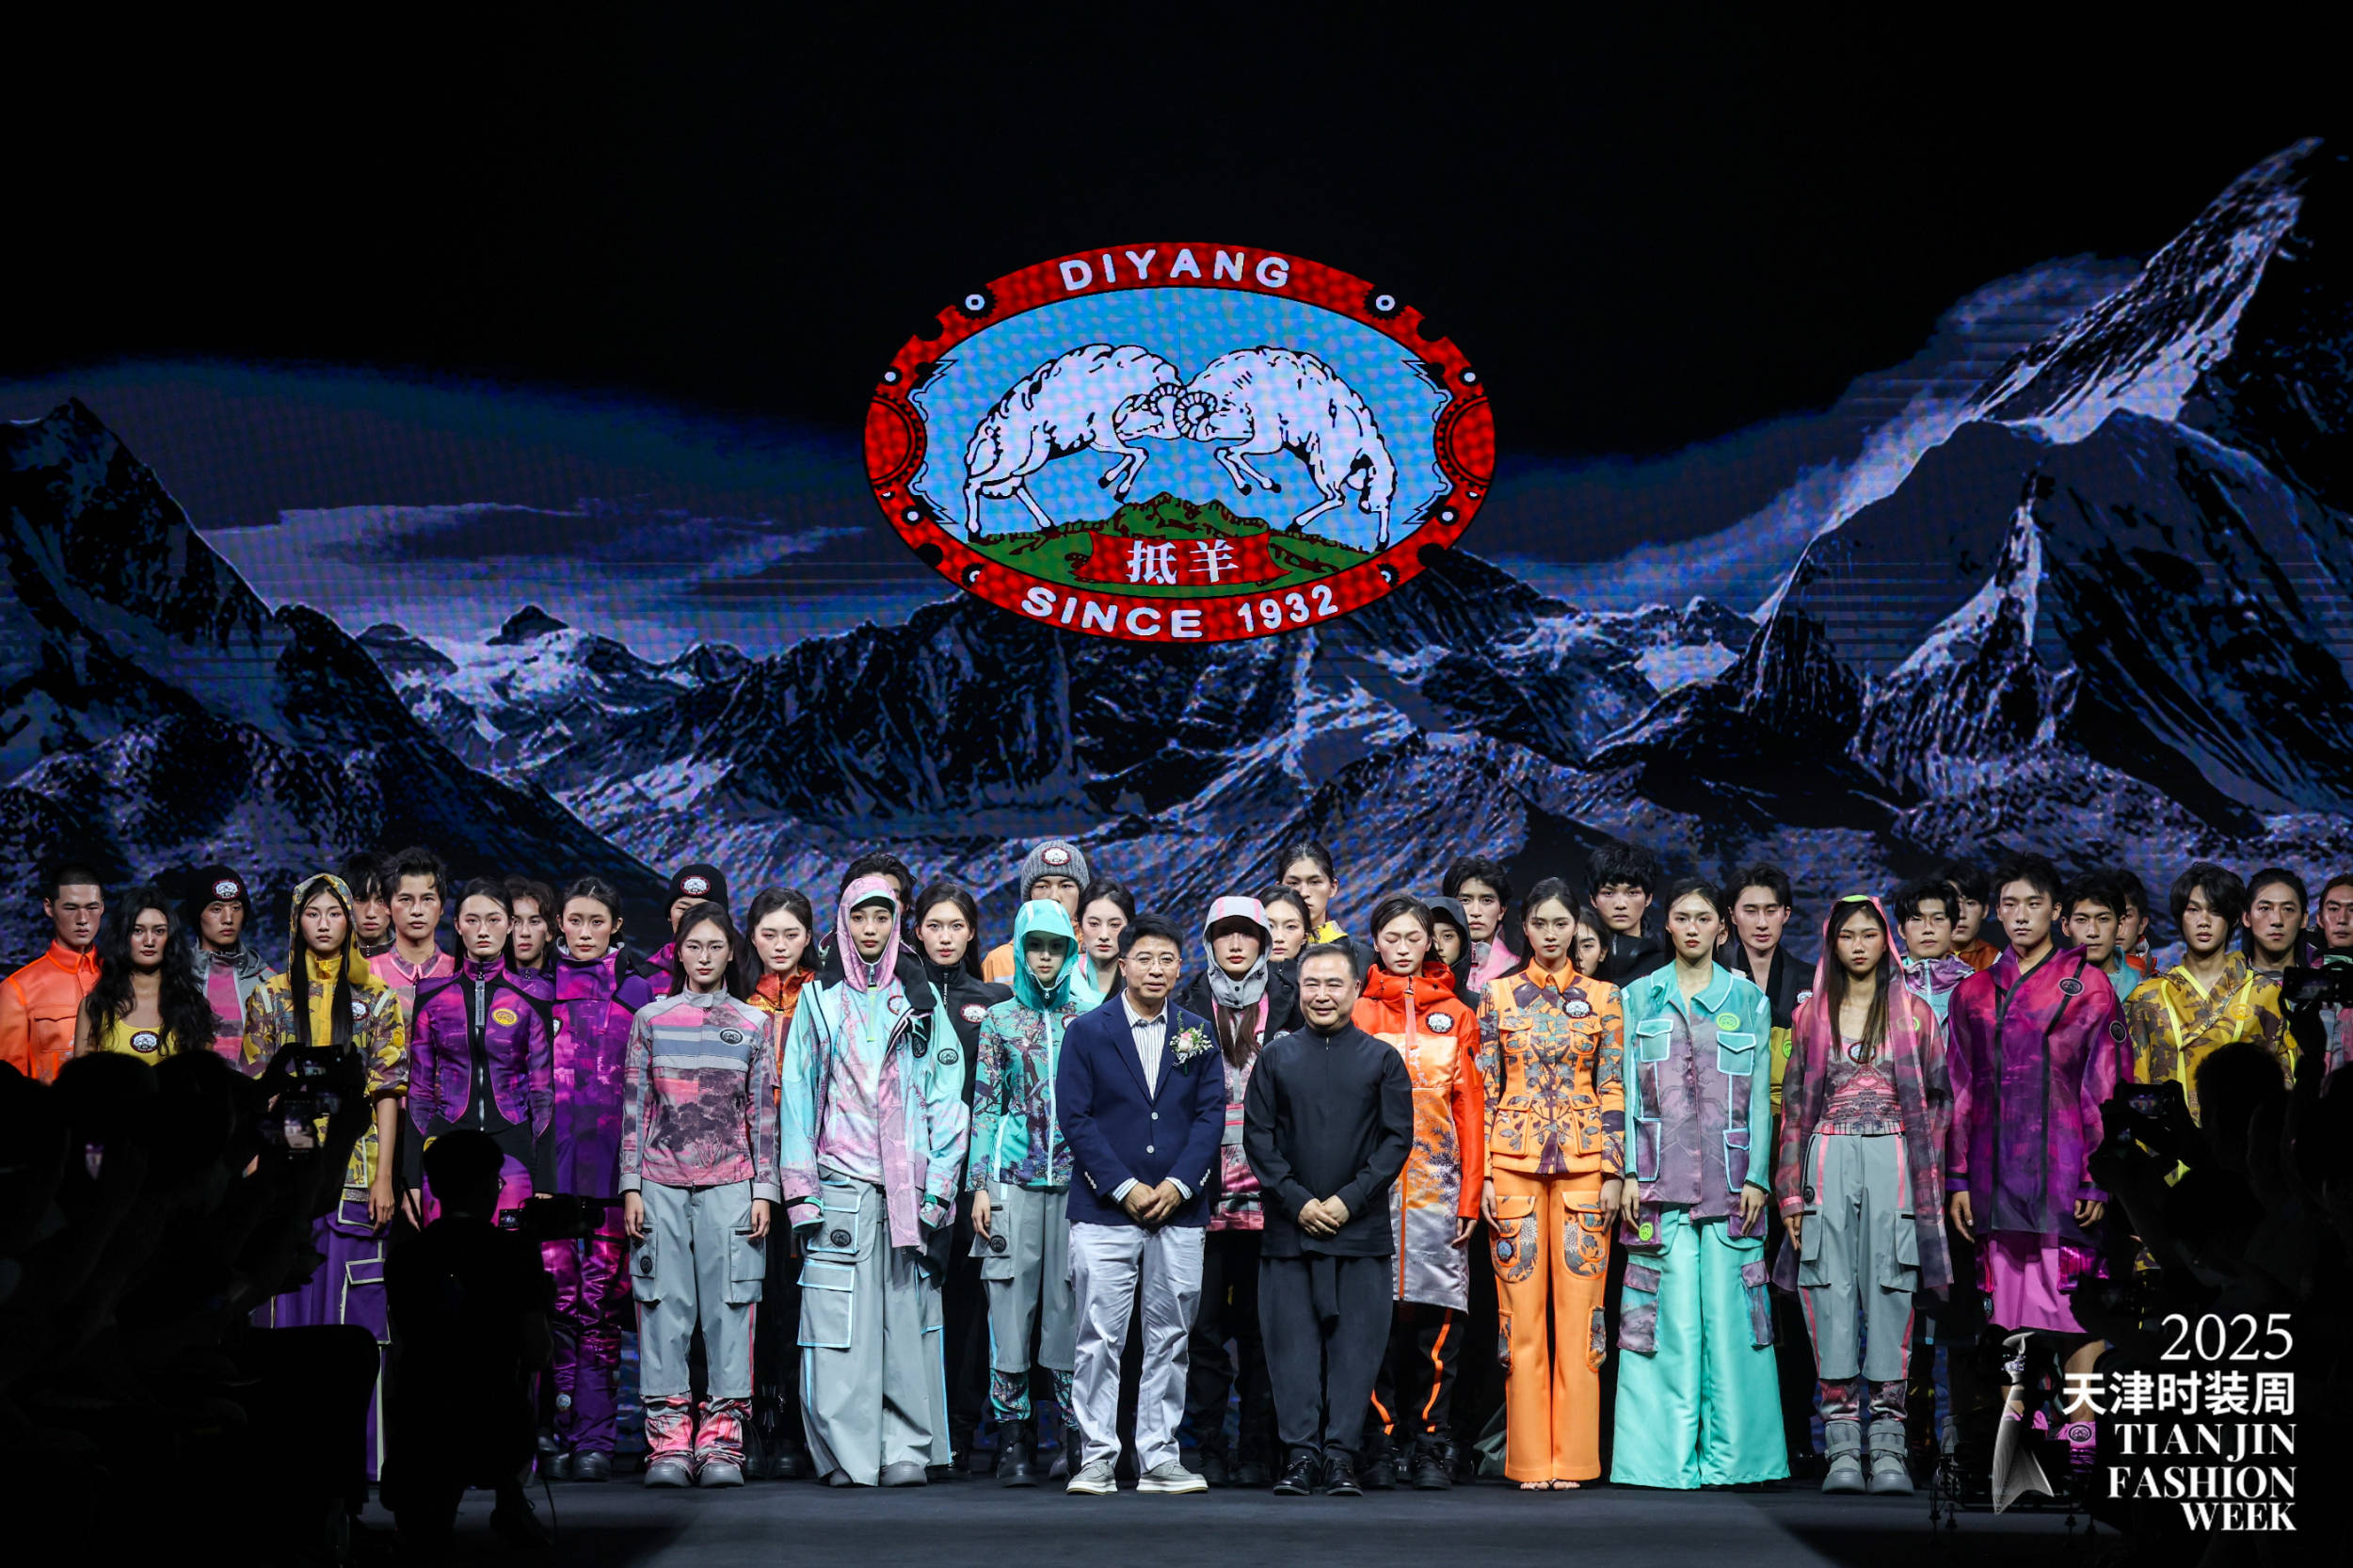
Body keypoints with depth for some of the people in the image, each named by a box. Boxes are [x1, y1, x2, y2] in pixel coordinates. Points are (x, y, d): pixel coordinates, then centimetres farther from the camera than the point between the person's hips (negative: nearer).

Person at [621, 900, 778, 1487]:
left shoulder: (753, 1025, 9)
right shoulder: (651, 1020, 9)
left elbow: (762, 1113, 8)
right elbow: (635, 1107, 8)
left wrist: (764, 1190, 2)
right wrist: (631, 1186, 1)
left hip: (729, 1184, 0)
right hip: (662, 1184, 0)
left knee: (729, 1306, -3)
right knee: (663, 1307, -2)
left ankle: (721, 1441, 1)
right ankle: (668, 1441, 2)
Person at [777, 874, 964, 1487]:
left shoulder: (921, 999, 13)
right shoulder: (819, 999, 11)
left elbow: (946, 1096, 8)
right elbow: (797, 1093, 7)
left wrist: (938, 1185, -2)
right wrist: (802, 1190, -2)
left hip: (910, 1180, 1)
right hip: (840, 1180, -1)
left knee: (908, 1316, -2)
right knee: (841, 1319, -6)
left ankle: (908, 1449, 2)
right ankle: (846, 1453, -3)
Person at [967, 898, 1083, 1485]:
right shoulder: (1000, 1019, 9)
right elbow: (985, 1105, 8)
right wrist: (979, 1184, 1)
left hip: (1076, 1178, 0)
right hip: (1013, 1178, 0)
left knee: (1070, 1304, -2)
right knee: (1011, 1302, -3)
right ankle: (1013, 1440, 1)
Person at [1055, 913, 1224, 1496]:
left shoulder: (1197, 1035, 10)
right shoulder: (1087, 1032, 2)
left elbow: (1211, 1115, 5)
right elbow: (1075, 1117, -4)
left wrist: (1178, 1184, -8)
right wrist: (1124, 1188, -11)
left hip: (1180, 1211, 3)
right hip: (1104, 1209, -3)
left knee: (1169, 1340, 6)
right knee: (1099, 1339, -2)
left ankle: (1159, 1459, 12)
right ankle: (1097, 1458, 4)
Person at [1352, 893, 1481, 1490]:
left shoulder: (1456, 1016, 13)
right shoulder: (1357, 1015, 10)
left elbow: (1471, 1110, 10)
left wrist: (1470, 1193, 2)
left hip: (1438, 1185, 1)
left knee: (1437, 1315, -3)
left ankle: (1430, 1447, 4)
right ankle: (1379, 1446, 2)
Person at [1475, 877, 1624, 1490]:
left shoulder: (1602, 997, 7)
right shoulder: (1497, 995, 7)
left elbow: (1613, 1090, 5)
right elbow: (1484, 1090, 5)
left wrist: (1614, 1171, -2)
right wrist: (1484, 1174, -2)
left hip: (1583, 1162, 0)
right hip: (1514, 1162, 0)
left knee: (1578, 1310, -2)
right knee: (1522, 1311, -1)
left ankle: (1572, 1457, 4)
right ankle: (1531, 1460, 5)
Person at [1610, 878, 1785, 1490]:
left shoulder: (1749, 999, 10)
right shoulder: (1639, 997, 10)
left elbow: (1761, 1095, 7)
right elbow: (1627, 1090, 7)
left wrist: (1758, 1177, -2)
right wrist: (1628, 1173, -2)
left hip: (1730, 1179, 0)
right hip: (1660, 1179, 0)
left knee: (1729, 1311, -3)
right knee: (1669, 1314, -3)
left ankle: (1730, 1455, 3)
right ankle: (1668, 1455, 2)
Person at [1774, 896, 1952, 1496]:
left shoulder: (1913, 1011, 8)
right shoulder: (1812, 1014, 12)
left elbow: (1936, 1099, 7)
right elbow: (1795, 1106, 11)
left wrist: (1929, 1183, -1)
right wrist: (1791, 1193, 4)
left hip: (1893, 1160, -1)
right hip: (1828, 1161, 1)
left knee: (1890, 1294, -5)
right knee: (1831, 1296, -3)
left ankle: (1888, 1446, -1)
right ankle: (1843, 1448, -1)